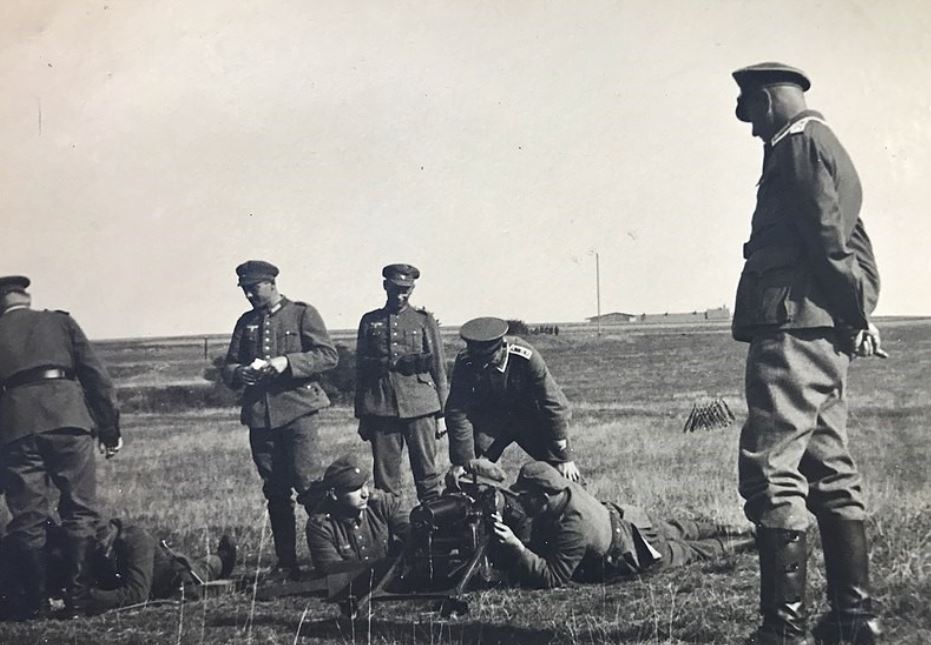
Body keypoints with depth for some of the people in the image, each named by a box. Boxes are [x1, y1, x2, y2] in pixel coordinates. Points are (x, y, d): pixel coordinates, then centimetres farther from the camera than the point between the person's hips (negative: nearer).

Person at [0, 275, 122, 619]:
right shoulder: (60, 322, 16)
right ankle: (78, 595, 6)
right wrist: (110, 429, 12)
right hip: (68, 419, 0)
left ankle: (34, 600, 12)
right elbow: (95, 375, 10)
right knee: (79, 510, 9)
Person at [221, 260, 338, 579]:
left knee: (307, 482, -13)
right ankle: (286, 563, 14)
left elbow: (328, 355, -5)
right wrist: (239, 373, -7)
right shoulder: (246, 322, 16)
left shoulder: (302, 314, 2)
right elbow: (228, 367, 17)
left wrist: (287, 362, -17)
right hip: (260, 415, 5)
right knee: (275, 492, 8)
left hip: (297, 410, -5)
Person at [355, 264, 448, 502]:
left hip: (419, 407, -1)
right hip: (381, 408, 1)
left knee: (427, 474, -1)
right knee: (385, 480, 2)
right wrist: (361, 416, 10)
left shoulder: (425, 321, 8)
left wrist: (441, 414, 4)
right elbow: (360, 370, 13)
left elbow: (439, 368, 8)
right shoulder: (370, 322, 11)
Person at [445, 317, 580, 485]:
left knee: (567, 475, -11)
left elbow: (552, 405, -25)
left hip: (530, 418, -1)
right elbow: (458, 413, -20)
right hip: (490, 420, 2)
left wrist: (564, 458, -23)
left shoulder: (525, 357, -31)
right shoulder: (464, 362, -25)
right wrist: (460, 461, -25)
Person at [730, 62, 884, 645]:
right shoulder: (826, 145, 23)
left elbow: (830, 238, -16)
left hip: (794, 329, -11)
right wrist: (857, 313, 11)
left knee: (771, 469, -12)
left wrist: (857, 312, -11)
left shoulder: (799, 143, -8)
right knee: (830, 471, 12)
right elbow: (842, 241, 18)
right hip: (829, 334, 11)